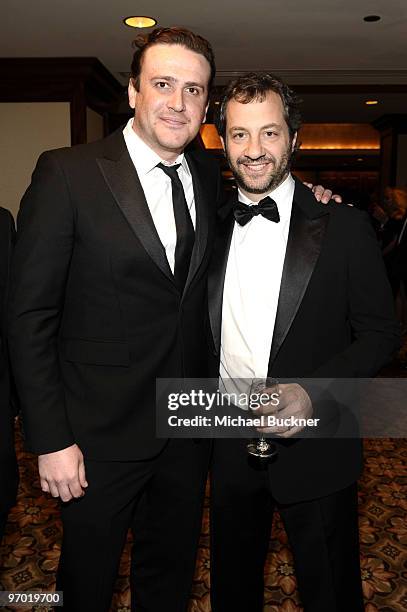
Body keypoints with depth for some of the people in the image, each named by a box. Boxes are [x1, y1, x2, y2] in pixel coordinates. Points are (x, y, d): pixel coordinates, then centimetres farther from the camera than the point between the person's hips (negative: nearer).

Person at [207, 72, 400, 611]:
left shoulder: (344, 227, -10)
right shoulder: (214, 228, 2)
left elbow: (380, 333, -8)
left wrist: (313, 390, -23)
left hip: (314, 447, -3)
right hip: (230, 445, 4)